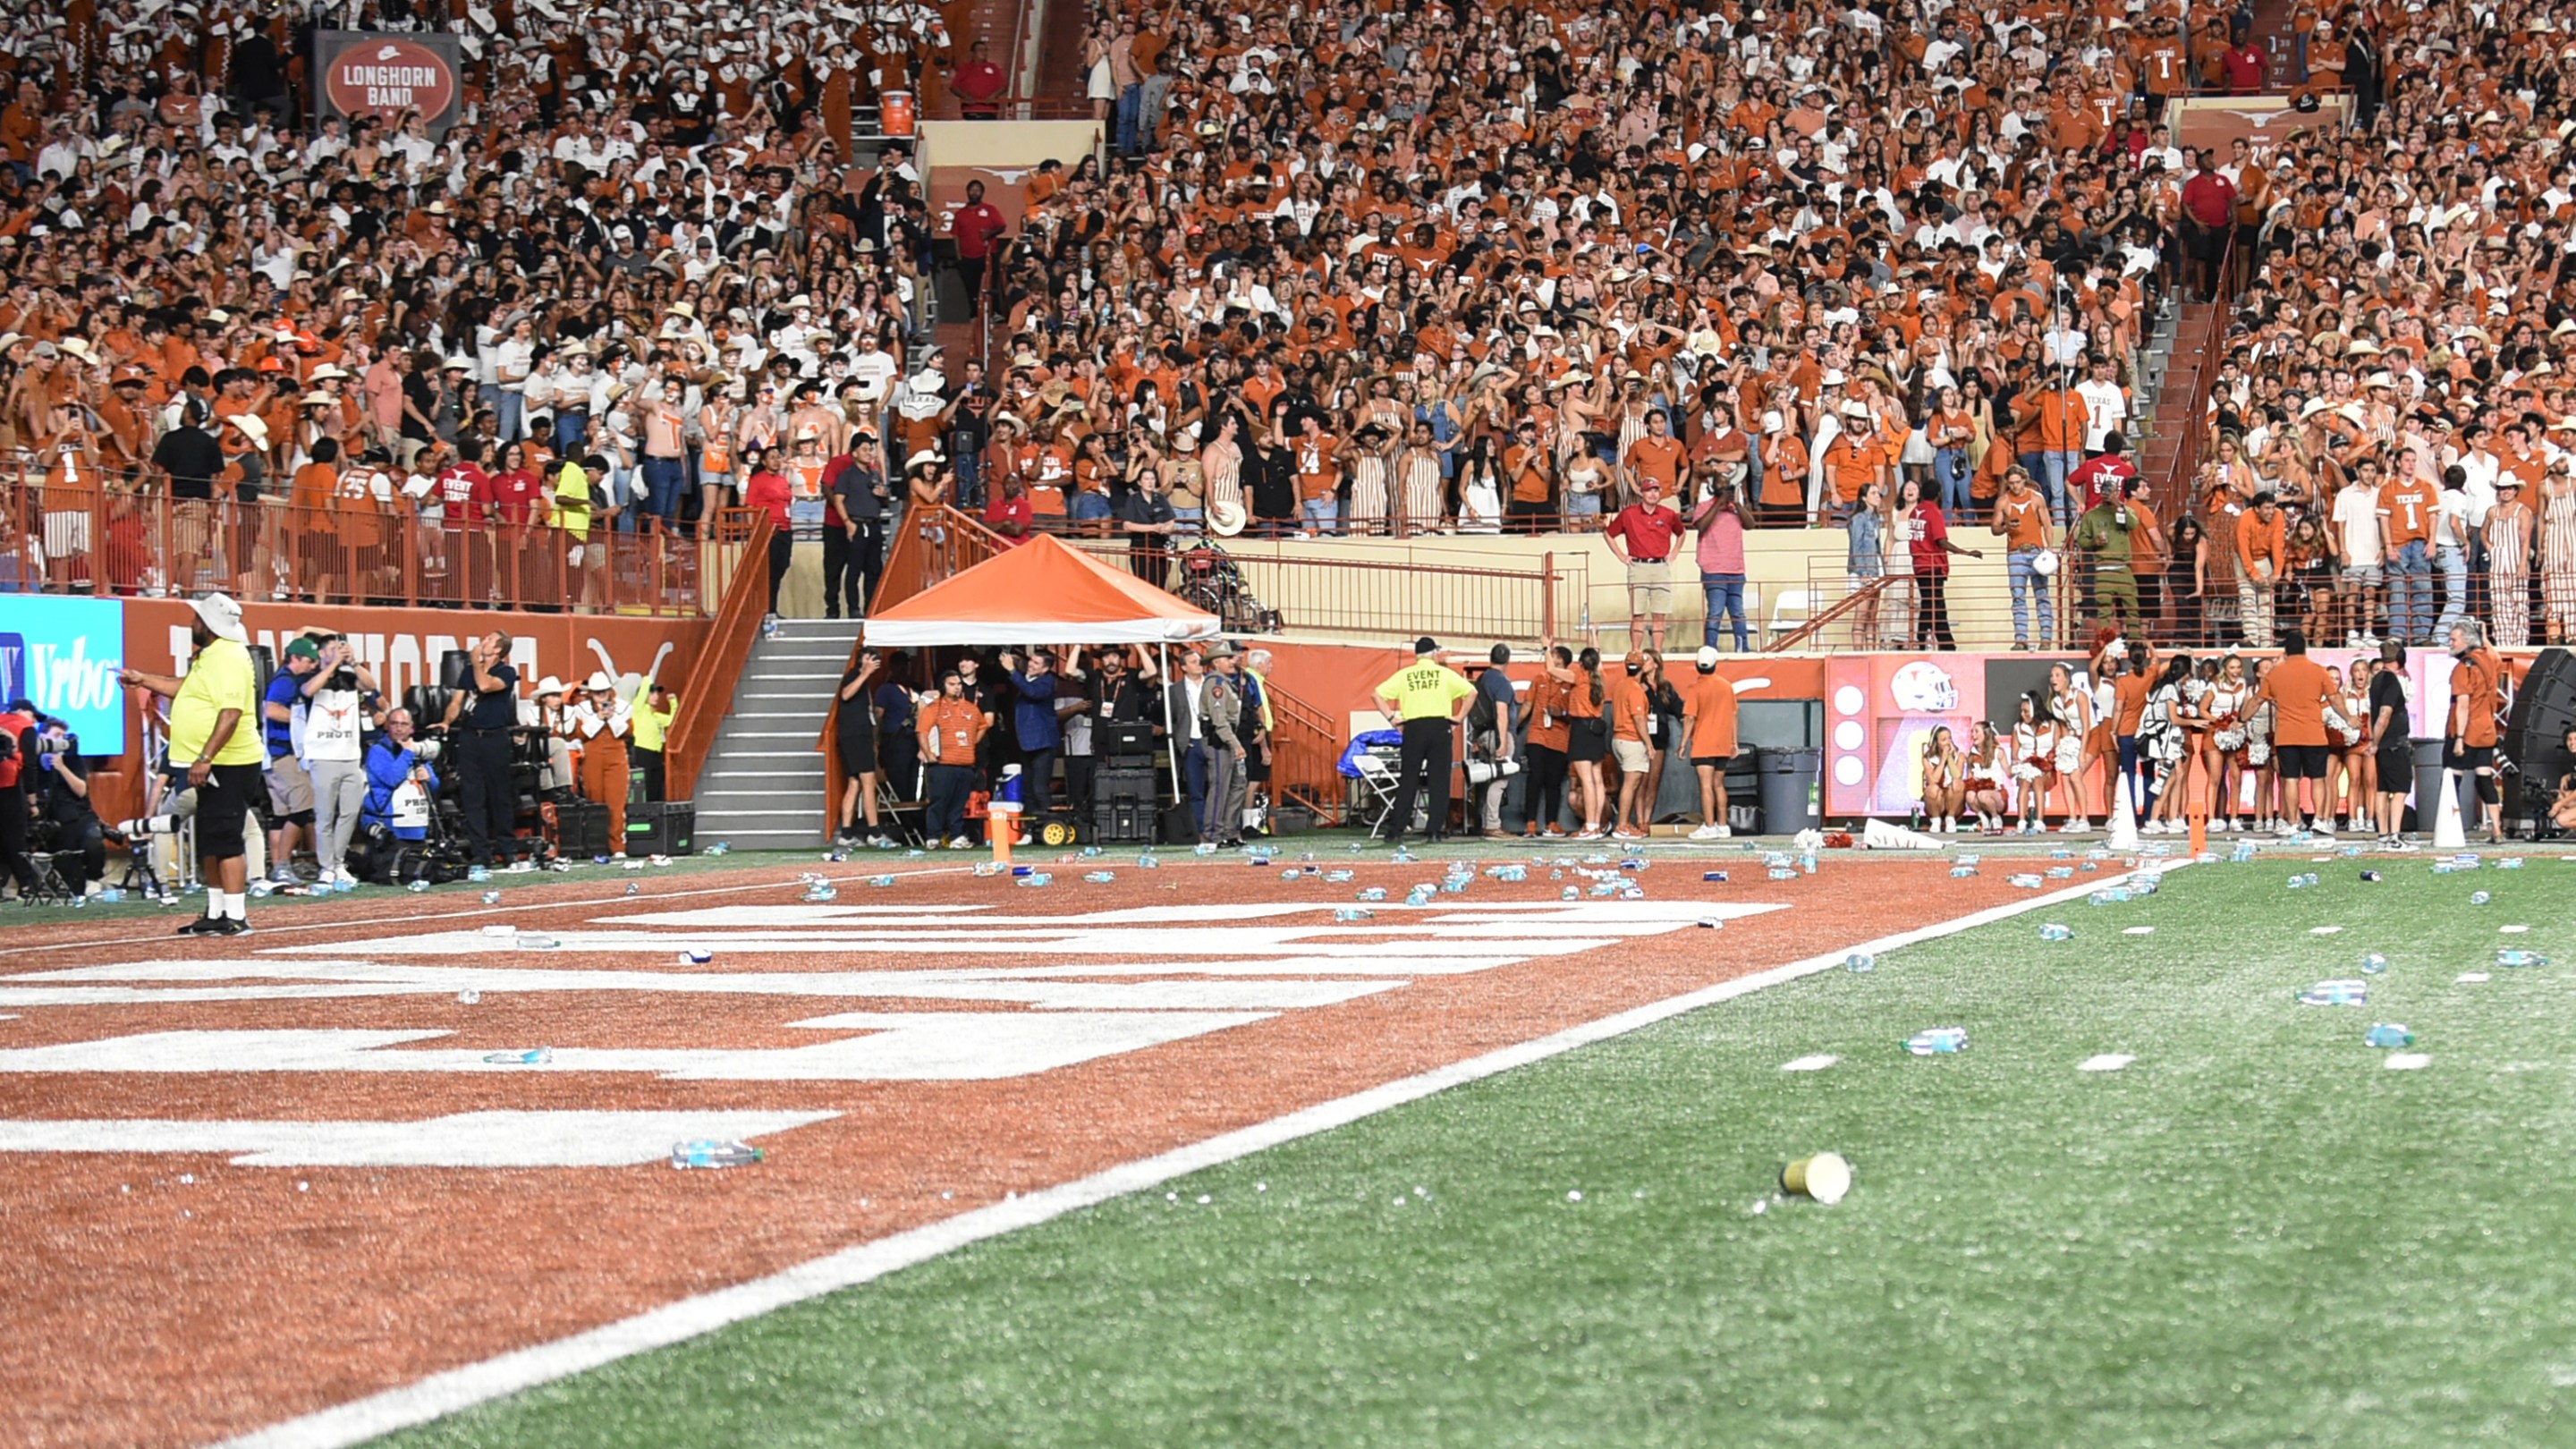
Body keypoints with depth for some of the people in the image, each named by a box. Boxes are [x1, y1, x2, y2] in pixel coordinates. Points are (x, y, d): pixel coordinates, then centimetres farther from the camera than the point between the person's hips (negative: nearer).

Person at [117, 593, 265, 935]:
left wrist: (205, 758, -30)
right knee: (209, 843, 15)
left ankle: (235, 917, -11)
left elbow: (231, 713, -26)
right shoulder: (209, 656, 16)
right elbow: (188, 690, 33)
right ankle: (216, 914, 22)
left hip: (229, 765, -11)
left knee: (225, 840, -11)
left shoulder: (229, 658, -17)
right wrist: (144, 680, 30)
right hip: (210, 767, 11)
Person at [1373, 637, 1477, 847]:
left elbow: (1379, 694, 1)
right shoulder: (1445, 674, 5)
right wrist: (1458, 718, 2)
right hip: (1440, 727, -1)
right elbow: (1471, 692, -3)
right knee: (1439, 781, 4)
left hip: (1413, 729, 1)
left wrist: (1392, 717, 3)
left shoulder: (1404, 675, 7)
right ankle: (1435, 831, 0)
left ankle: (1396, 831, 3)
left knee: (1407, 781, 5)